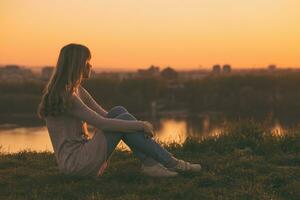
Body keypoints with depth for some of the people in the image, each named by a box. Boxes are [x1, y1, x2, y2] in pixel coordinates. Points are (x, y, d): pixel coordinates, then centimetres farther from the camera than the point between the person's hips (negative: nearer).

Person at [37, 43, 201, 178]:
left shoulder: (78, 90, 15)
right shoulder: (65, 95, -16)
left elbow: (104, 115, 14)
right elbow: (101, 123, -20)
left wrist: (140, 128, 2)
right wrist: (140, 125, -13)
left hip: (82, 153, 9)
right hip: (74, 162, -9)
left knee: (118, 111, -2)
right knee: (123, 118, -13)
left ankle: (149, 163, -11)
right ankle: (171, 163, -8)